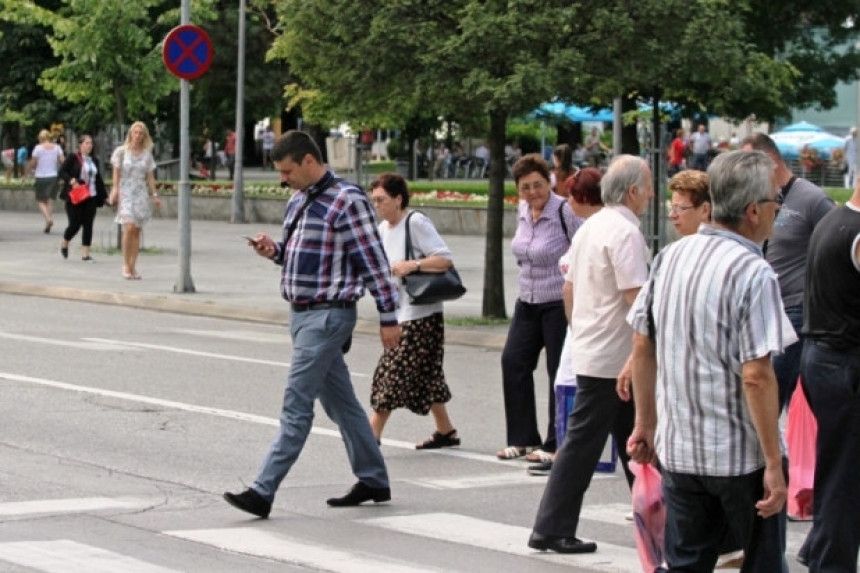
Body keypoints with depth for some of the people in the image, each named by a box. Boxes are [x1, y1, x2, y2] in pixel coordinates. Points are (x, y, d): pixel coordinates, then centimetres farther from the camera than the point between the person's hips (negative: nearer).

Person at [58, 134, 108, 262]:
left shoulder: (94, 161, 14)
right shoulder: (72, 158, -3)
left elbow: (99, 180, 18)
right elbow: (62, 172, -7)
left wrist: (103, 196, 13)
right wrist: (71, 180, -24)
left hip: (91, 198, 5)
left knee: (88, 225, 0)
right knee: (75, 224, -5)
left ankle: (85, 253, 5)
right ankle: (64, 244, 25)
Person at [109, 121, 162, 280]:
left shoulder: (147, 154, 9)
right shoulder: (121, 151, 1)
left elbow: (150, 176, 11)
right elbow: (116, 173, 0)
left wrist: (154, 195, 4)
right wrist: (115, 191, -10)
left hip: (141, 194, 3)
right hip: (125, 193, -3)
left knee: (136, 231, 1)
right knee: (129, 227, -17)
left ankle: (133, 266, 5)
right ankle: (126, 265, -8)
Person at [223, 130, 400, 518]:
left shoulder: (346, 201, -14)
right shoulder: (298, 201, 13)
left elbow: (374, 260, -13)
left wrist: (388, 318, -13)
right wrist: (274, 251, 1)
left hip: (328, 315, -9)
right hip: (303, 313, 9)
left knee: (296, 406, -9)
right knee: (340, 402, 15)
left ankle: (263, 491, -11)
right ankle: (373, 481, 25)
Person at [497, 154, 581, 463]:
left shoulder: (565, 212, -16)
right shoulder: (522, 210, 7)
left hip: (559, 303, -8)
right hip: (528, 302, 8)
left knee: (559, 371, -2)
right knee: (513, 361, 3)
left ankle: (555, 444, 7)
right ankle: (523, 438, 13)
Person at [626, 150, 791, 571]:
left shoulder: (671, 257, 4)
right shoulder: (754, 274, -17)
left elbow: (642, 347, 10)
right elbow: (756, 375, -21)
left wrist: (646, 423, 20)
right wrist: (774, 464, -17)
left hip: (678, 449, 6)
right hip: (740, 454, -6)